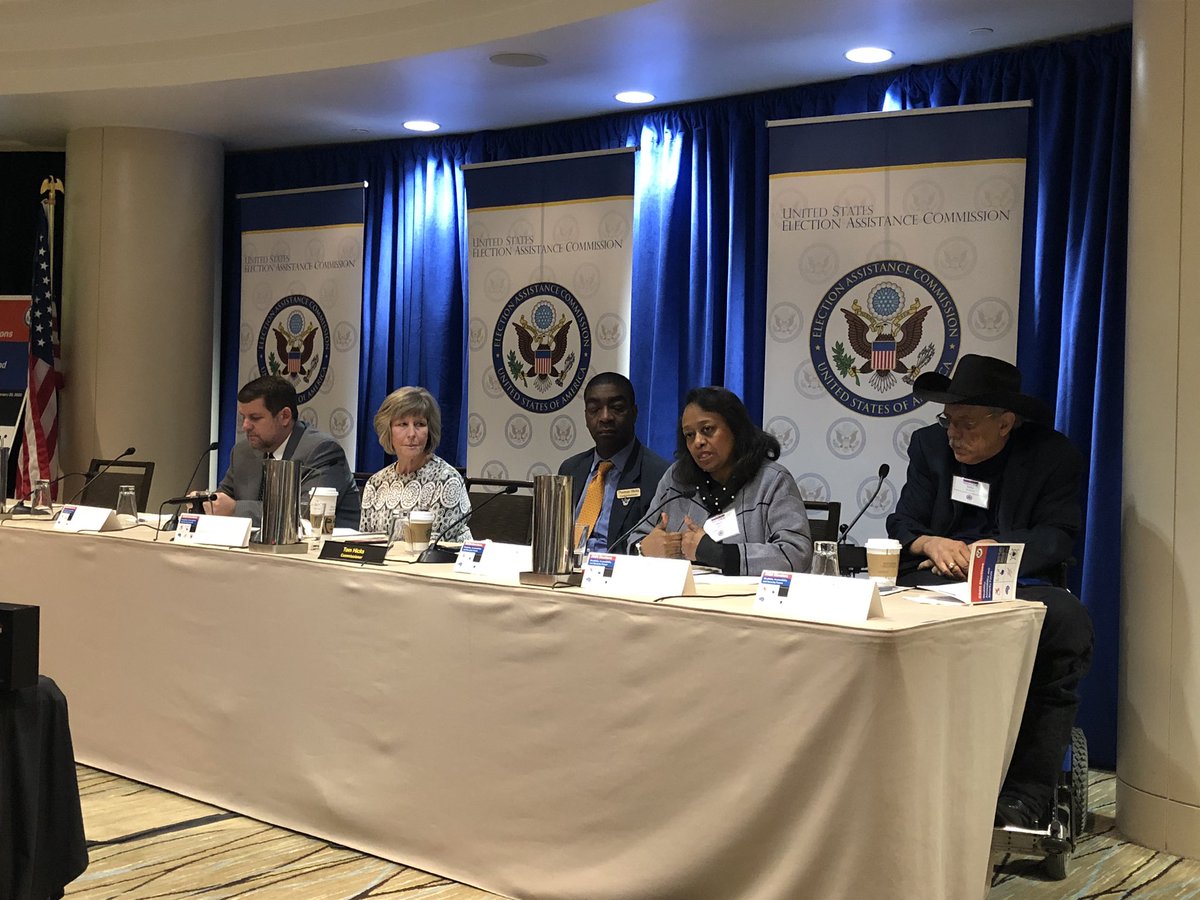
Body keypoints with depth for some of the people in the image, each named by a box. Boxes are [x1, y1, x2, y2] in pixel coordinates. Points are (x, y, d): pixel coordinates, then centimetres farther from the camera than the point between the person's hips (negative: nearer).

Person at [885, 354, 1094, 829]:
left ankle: (1027, 792, -28)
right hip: (938, 581, 1)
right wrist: (929, 543, -17)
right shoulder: (930, 444, 12)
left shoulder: (1053, 455, 4)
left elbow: (1057, 536, -6)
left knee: (1066, 619, -35)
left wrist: (988, 552, -22)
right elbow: (902, 524, 7)